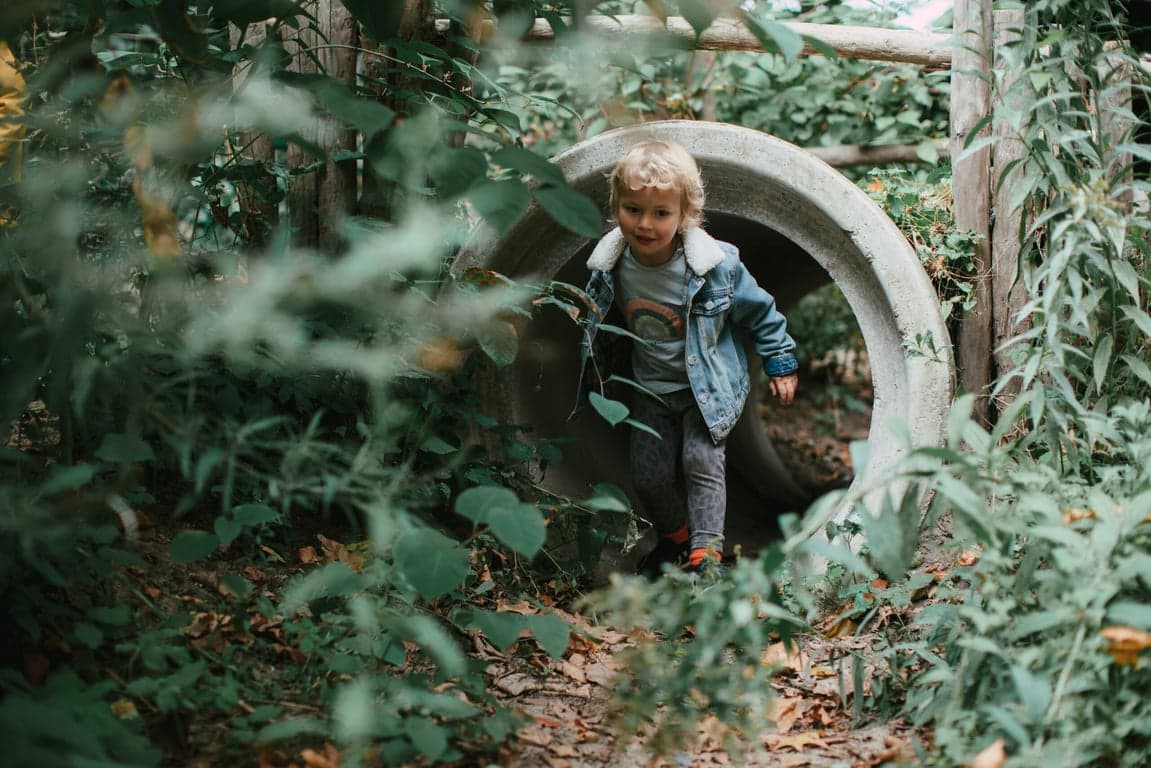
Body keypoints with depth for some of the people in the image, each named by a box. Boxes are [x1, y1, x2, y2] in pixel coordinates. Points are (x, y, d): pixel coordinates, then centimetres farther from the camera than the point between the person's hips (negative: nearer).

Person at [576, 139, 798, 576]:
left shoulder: (715, 265, -24)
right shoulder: (611, 266, -14)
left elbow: (759, 310, -7)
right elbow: (594, 317, 8)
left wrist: (780, 363, 0)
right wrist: (590, 367, 16)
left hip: (710, 386, -4)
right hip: (653, 389, 4)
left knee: (701, 459, -18)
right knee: (648, 474, 5)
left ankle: (705, 553, -10)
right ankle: (675, 537, 33)